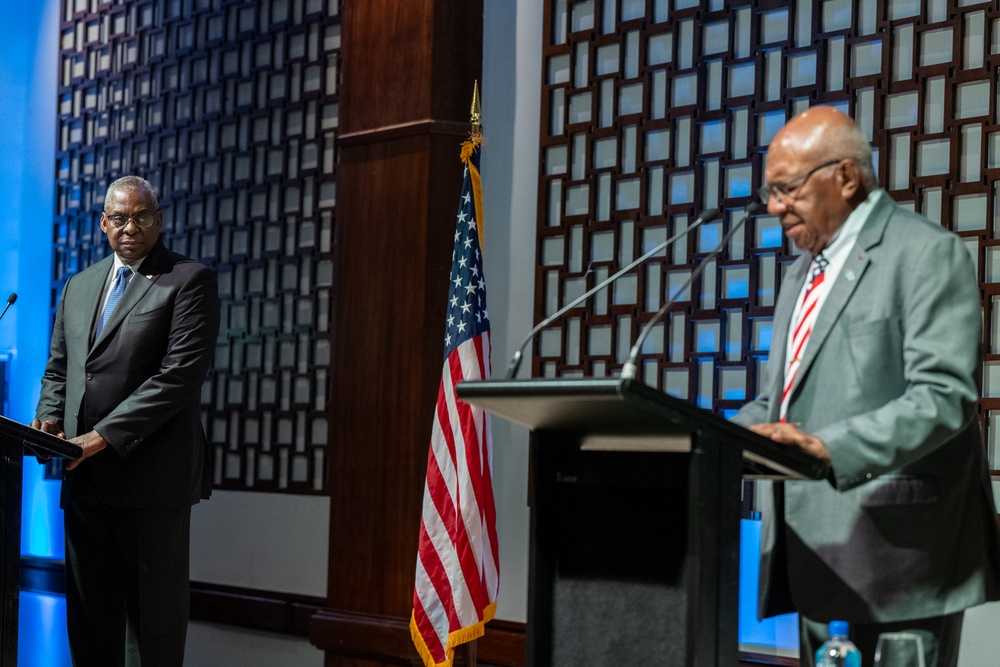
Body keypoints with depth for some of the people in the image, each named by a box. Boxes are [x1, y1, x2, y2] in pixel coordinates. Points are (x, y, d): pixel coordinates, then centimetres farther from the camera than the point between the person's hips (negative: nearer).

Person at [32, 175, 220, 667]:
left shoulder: (189, 281, -3)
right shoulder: (78, 287, 19)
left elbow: (182, 373, -14)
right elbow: (57, 368, 23)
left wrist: (102, 436, -17)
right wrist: (49, 418, 0)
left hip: (152, 475, -6)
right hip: (86, 476, 6)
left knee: (155, 614, 0)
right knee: (88, 613, 8)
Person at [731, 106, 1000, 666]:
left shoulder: (926, 253, -7)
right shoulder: (803, 273, 22)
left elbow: (945, 397, -18)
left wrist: (829, 448, -28)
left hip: (895, 553, -8)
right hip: (820, 557, 8)